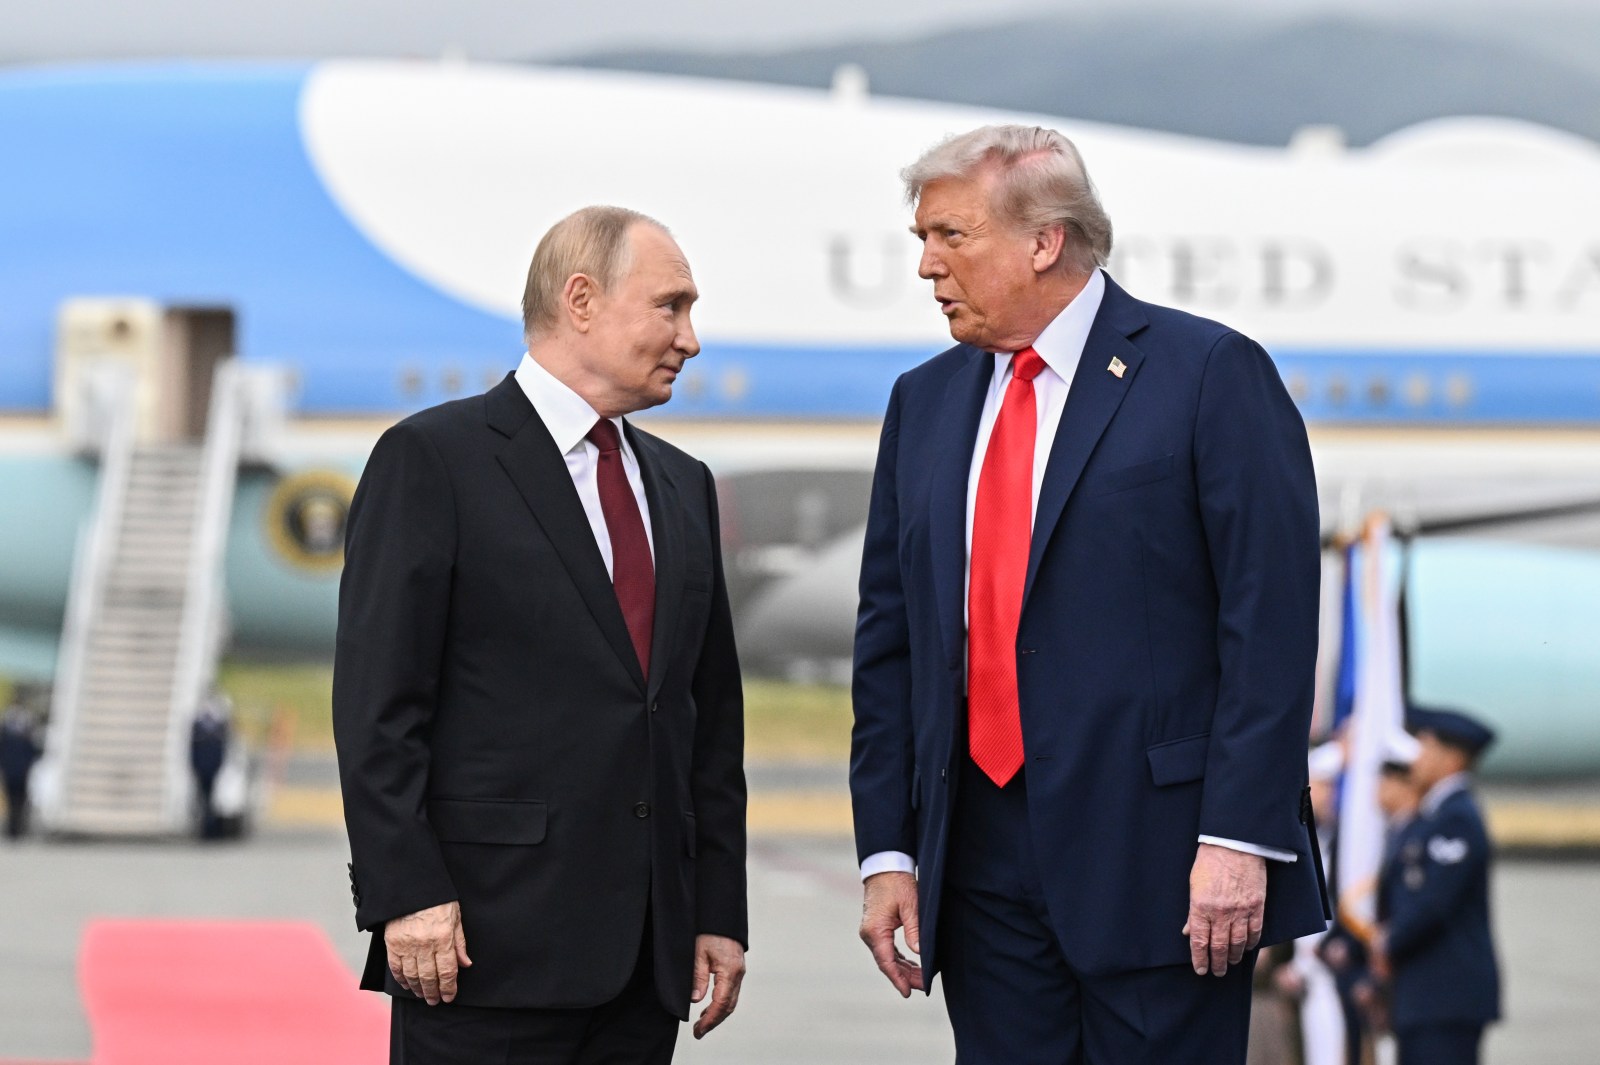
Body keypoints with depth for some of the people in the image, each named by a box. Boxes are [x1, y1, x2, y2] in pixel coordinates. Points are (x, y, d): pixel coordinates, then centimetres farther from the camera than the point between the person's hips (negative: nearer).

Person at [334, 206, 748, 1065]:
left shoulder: (681, 486, 19)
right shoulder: (432, 460, -2)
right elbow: (376, 704, -8)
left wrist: (719, 911, 12)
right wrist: (407, 895, -16)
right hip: (489, 940, -6)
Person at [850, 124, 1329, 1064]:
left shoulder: (1211, 375, -4)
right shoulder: (924, 403, 15)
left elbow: (1271, 623, -9)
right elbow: (890, 641, 16)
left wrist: (1238, 838, -16)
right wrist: (886, 848, 8)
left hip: (1157, 855, -5)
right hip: (983, 861, 5)